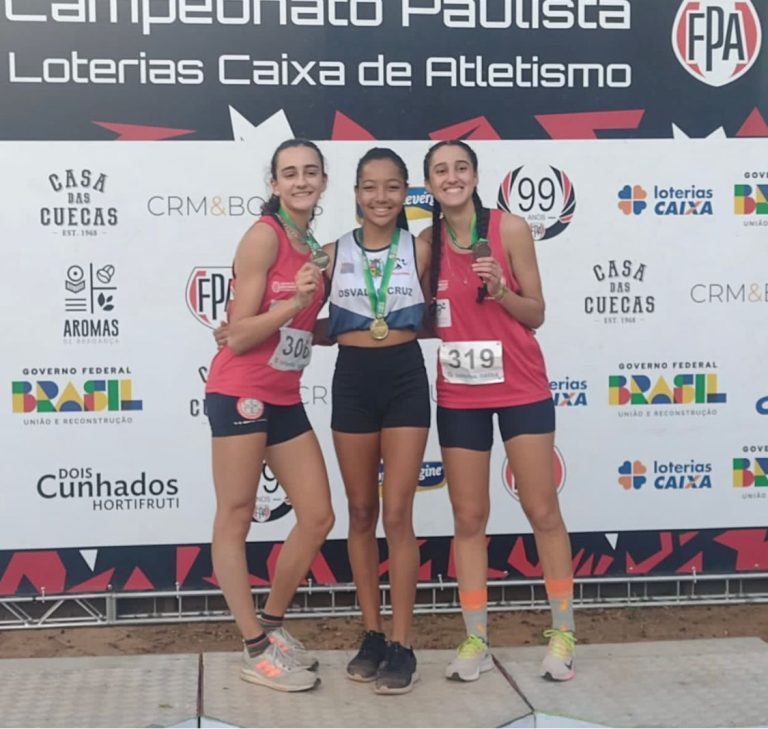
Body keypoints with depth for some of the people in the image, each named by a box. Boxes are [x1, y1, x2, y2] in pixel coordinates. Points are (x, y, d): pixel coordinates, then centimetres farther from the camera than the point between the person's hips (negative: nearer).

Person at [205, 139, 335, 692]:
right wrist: (295, 302, -23)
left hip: (285, 398, 9)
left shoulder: (317, 249, 13)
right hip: (241, 394, -8)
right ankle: (256, 652, 8)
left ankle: (272, 625, 25)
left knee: (319, 516, 8)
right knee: (235, 520, 0)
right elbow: (238, 336, -14)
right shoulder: (264, 235, -11)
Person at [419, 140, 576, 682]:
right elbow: (429, 320, 10)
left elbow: (536, 314, -5)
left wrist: (500, 289, -21)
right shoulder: (426, 243, 1)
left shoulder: (510, 229, -8)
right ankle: (476, 641, 17)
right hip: (459, 394, 3)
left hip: (521, 388, -2)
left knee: (543, 510, 4)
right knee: (469, 517, 7)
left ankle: (563, 634, 19)